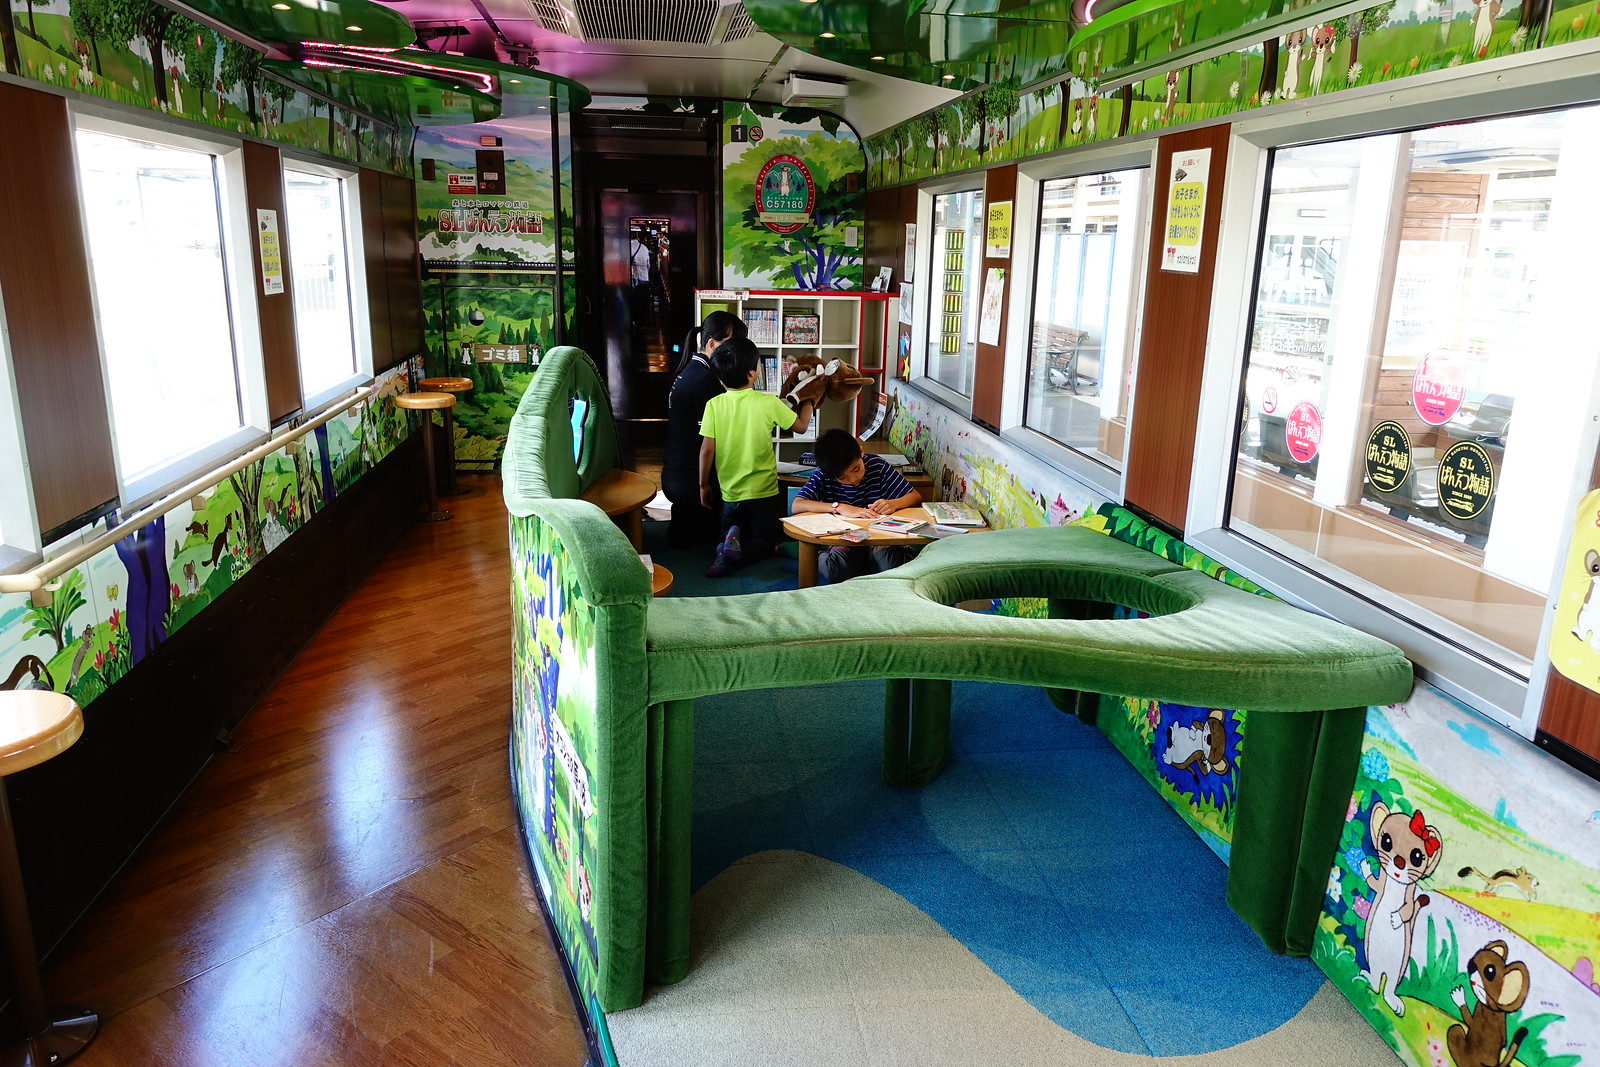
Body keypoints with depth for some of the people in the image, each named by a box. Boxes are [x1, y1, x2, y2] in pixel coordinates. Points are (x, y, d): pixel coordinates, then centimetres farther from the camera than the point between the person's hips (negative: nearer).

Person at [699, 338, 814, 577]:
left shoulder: (714, 405, -9)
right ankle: (739, 552, -21)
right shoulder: (769, 403, -13)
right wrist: (808, 401, 19)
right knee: (764, 543, 12)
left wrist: (703, 485, 4)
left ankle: (728, 547, -14)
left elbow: (707, 450, -9)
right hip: (764, 492, -2)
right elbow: (801, 426, 1)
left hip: (730, 493, 2)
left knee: (731, 537, 22)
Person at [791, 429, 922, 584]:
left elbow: (915, 496, -1)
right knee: (833, 569, -35)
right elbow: (796, 505, -22)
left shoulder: (876, 466, -6)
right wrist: (838, 507, -30)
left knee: (890, 564, -33)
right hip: (843, 541, -1)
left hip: (879, 539, 1)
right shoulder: (822, 475, -8)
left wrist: (893, 504, -23)